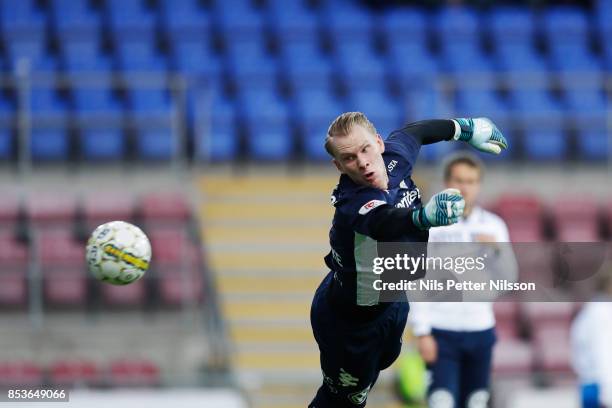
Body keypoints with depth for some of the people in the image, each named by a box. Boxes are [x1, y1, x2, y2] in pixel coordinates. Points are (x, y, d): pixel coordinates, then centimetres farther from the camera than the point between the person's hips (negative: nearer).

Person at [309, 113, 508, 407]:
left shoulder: (394, 156, -19)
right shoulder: (355, 204, -43)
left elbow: (413, 132, 5)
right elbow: (386, 223, -65)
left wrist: (465, 129, 18)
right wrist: (425, 216, -86)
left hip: (390, 301, 8)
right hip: (349, 320, -8)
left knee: (384, 359, 34)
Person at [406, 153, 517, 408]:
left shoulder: (493, 226, 8)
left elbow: (508, 279, 5)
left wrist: (498, 251, -15)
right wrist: (422, 333, -11)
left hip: (481, 330, 4)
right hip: (441, 332, -4)